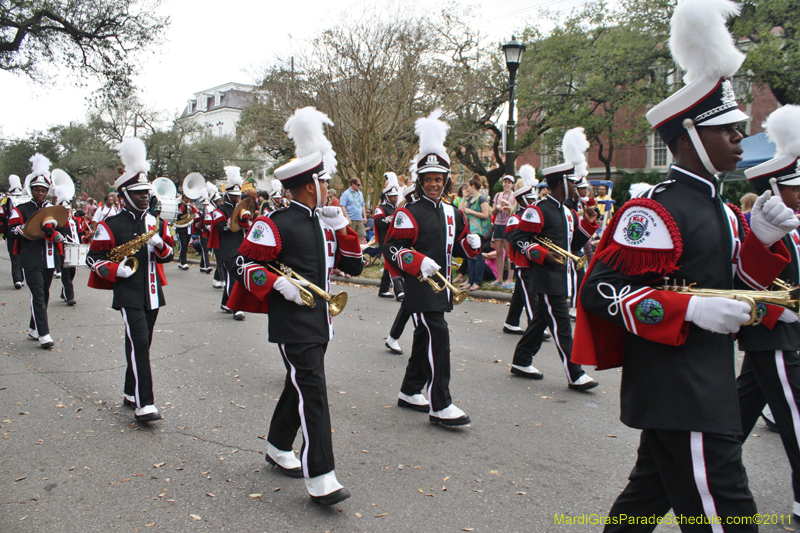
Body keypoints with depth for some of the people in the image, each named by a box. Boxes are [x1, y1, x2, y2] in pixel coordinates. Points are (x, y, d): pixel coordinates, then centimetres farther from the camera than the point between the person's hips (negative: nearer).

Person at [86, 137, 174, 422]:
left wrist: (159, 245, -9)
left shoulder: (157, 223, 10)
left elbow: (169, 254, 13)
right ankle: (144, 405, -13)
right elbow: (93, 257, -1)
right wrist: (116, 270, -18)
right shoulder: (110, 226, -4)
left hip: (152, 294, 6)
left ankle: (131, 394, 28)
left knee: (141, 344, 13)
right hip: (128, 294, -5)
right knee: (139, 343, -14)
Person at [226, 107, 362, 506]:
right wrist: (278, 283, -20)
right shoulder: (275, 225, -11)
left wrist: (343, 229, -1)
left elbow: (354, 266, 12)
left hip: (320, 321, 8)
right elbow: (246, 263, -7)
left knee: (300, 385, 19)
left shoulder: (326, 224, 12)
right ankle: (319, 477, -7)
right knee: (312, 391, -12)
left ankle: (279, 447, 38)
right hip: (293, 323, -8)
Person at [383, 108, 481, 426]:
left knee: (425, 340, 15)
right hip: (420, 288, -8)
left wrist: (471, 243, 0)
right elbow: (392, 248, -14)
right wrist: (419, 262, -27)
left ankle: (410, 392, 30)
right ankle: (440, 407, -6)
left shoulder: (452, 214, 14)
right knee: (437, 338, -12)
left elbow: (457, 245, 22)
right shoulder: (409, 214, -9)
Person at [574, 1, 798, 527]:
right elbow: (601, 289, -21)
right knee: (725, 513, -4)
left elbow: (734, 285, 17)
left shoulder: (719, 210, 13)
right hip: (676, 395, -10)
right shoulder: (654, 212, -17)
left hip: (707, 385, 10)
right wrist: (692, 309, -26)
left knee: (653, 493, 21)